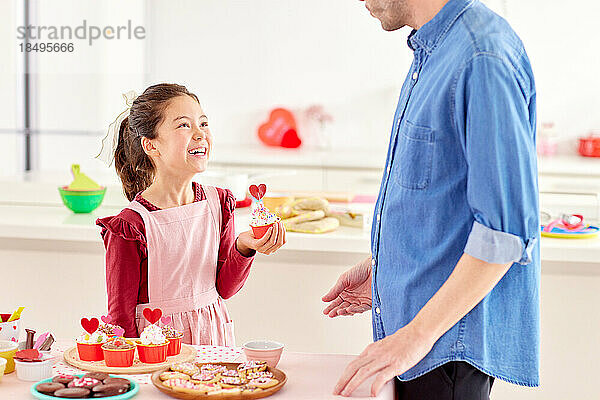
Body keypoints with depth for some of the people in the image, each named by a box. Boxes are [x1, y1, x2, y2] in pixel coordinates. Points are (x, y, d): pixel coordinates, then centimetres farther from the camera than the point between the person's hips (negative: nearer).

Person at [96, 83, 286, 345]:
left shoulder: (218, 203, -2)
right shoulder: (130, 225, -17)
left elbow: (224, 288, 2)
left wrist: (243, 247, -13)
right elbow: (121, 315, -10)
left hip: (213, 338, 4)